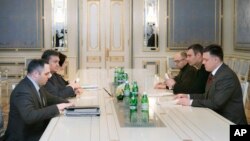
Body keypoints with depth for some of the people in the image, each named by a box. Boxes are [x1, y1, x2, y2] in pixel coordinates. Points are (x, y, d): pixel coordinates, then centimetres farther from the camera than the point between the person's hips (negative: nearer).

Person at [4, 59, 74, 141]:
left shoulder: (37, 85, 3)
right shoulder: (23, 91, -24)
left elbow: (51, 99, 17)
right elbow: (29, 116, -36)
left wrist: (66, 103, -1)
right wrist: (56, 108, -32)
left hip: (37, 132, 8)